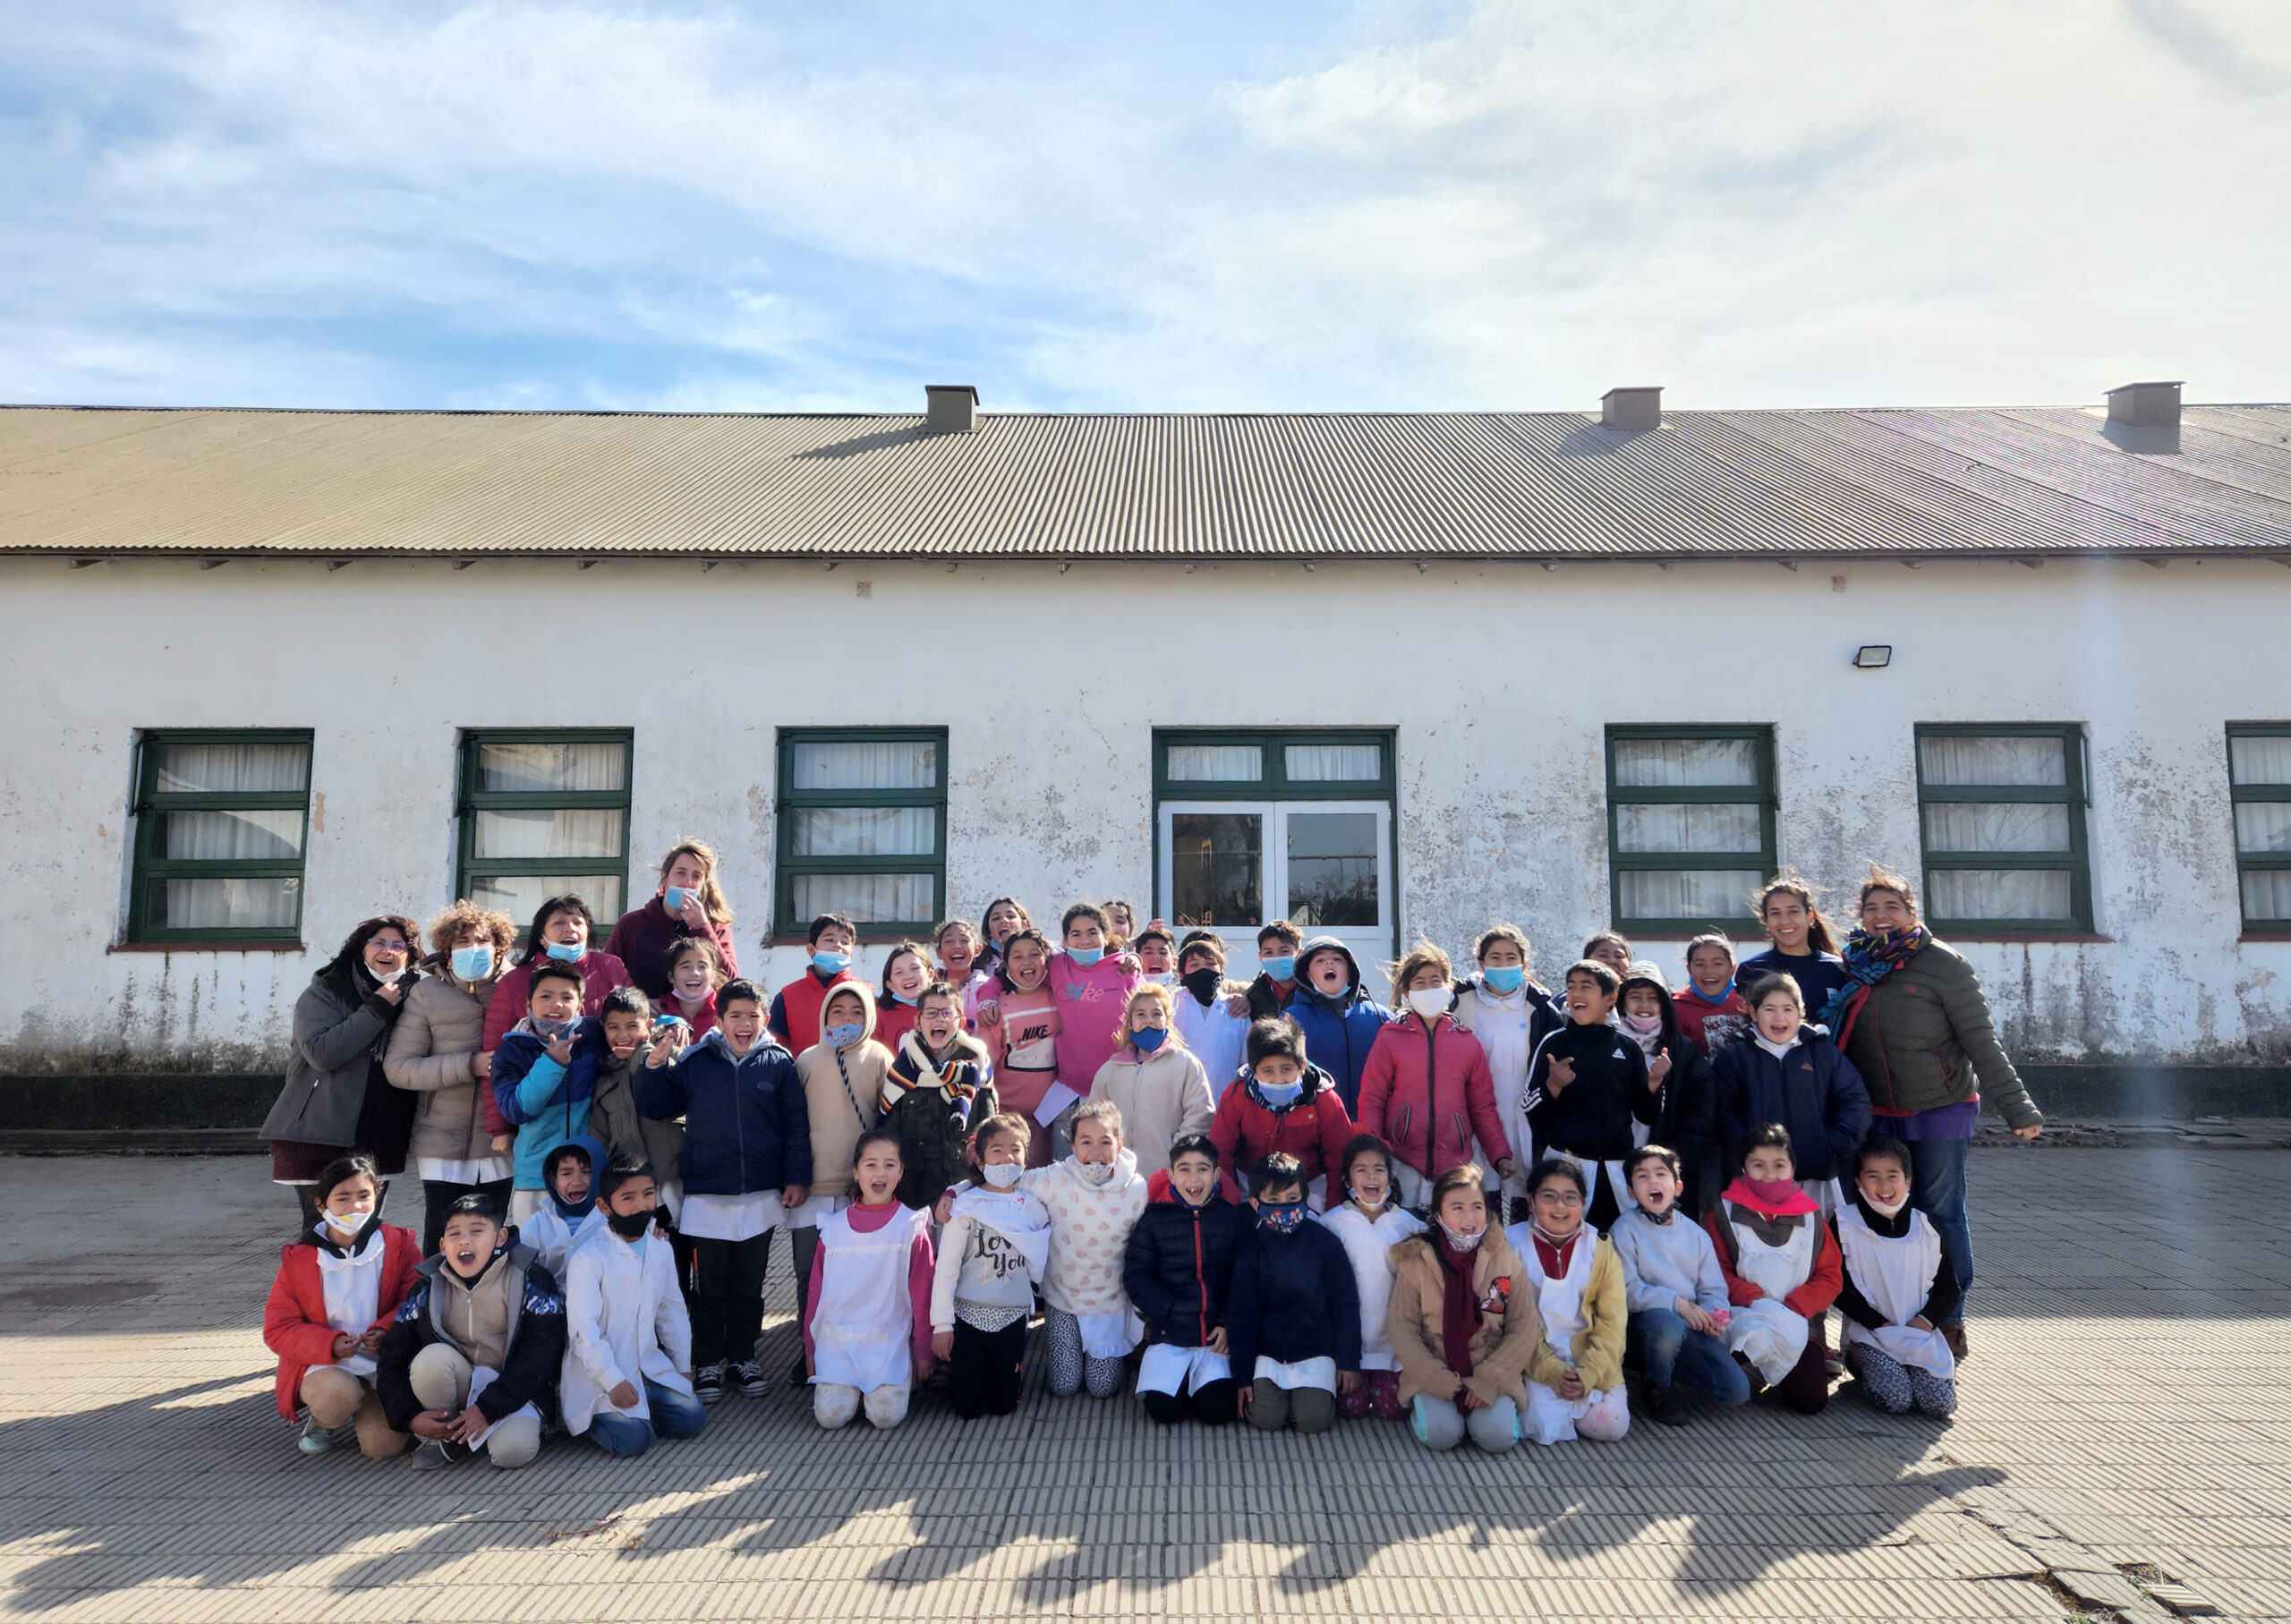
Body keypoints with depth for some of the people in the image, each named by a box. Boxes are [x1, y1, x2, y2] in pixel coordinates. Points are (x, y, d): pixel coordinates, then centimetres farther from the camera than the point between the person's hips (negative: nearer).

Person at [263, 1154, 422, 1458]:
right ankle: (324, 1421, 4)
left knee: (384, 1446, -17)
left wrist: (386, 1330, -21)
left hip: (383, 1363, 1)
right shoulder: (298, 1260, 0)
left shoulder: (399, 1246, -1)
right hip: (324, 1366, 0)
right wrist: (331, 1344, -18)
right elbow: (278, 1329, 0)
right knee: (336, 1396, -36)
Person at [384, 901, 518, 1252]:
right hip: (443, 1147, -1)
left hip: (499, 1146, 1)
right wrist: (469, 1065, -16)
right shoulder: (426, 993, 0)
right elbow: (397, 1067, -4)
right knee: (441, 1247, 1)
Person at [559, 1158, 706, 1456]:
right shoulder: (588, 1258, -15)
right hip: (600, 1376, -6)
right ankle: (583, 1417, 6)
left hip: (650, 1368, 6)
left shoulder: (660, 1252, 6)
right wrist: (613, 1382, -21)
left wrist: (683, 1367, 16)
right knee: (633, 1438, -22)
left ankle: (638, 1411, 13)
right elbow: (583, 1329, -17)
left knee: (691, 1419, -10)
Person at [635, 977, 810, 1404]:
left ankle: (741, 1359, 27)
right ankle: (708, 1364, 22)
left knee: (749, 1287, 12)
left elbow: (796, 1125, 3)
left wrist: (797, 1177, -1)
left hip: (760, 1198, 1)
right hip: (707, 1198, 0)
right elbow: (655, 1106, 5)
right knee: (709, 1289, 7)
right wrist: (654, 1065, -11)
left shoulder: (779, 1063, 1)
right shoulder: (694, 1061, 1)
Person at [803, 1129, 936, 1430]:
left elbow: (922, 1293, 3)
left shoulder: (912, 1227, -1)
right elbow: (816, 1292, 12)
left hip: (891, 1341, -2)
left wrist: (923, 1351, 5)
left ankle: (904, 1382, 13)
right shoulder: (834, 1228, 5)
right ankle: (853, 1389, 16)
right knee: (830, 1416, -15)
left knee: (886, 1416, -18)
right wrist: (811, 1348, 13)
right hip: (838, 1341, 2)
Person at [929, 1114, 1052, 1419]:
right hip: (969, 1314, -3)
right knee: (969, 1407, 3)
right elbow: (946, 1268, -9)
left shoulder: (1033, 1205, 0)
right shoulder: (966, 1206, -11)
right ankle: (951, 1370, 32)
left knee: (1003, 1405, 6)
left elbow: (1041, 1262, 13)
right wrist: (942, 1324, -10)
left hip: (1013, 1315, 3)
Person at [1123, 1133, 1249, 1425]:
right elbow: (1136, 1278, 2)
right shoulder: (1154, 1219, 2)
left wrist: (1228, 1324, -9)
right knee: (1162, 1409, -17)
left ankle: (1199, 1380, 15)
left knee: (1217, 1409, -17)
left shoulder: (1234, 1218, 3)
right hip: (1168, 1335, 0)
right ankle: (1181, 1380, 16)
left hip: (1217, 1337, 0)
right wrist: (1170, 1312, -10)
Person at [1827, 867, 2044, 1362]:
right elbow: (1836, 1040, 12)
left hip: (1941, 1109, -4)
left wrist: (2016, 1107, -13)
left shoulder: (1942, 963, -7)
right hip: (1877, 1117, 4)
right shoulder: (1855, 967, 6)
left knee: (1942, 1215, 3)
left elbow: (1981, 1039, -8)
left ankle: (1950, 1323, 15)